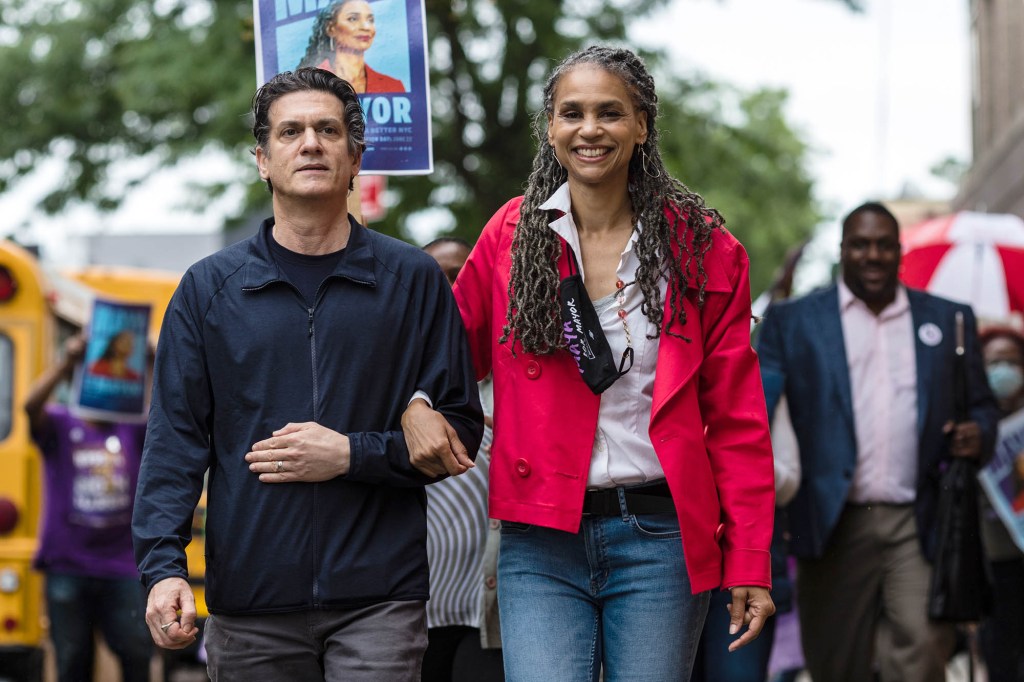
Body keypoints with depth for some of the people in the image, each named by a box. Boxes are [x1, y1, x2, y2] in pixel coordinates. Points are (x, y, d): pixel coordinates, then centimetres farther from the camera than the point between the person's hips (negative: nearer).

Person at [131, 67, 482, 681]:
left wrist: (351, 454, -10)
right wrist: (164, 566, -9)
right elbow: (176, 439, 3)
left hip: (379, 603, -1)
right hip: (249, 604, 1)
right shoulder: (210, 288, 8)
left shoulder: (413, 280, 6)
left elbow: (459, 429, 4)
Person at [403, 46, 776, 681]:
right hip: (542, 539, 1)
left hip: (660, 535, 0)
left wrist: (750, 564, -3)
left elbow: (737, 419, 2)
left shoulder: (701, 247, 2)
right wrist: (416, 404, -8)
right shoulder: (511, 235, 6)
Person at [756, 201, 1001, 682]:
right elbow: (755, 408, 0)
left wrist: (977, 434, -5)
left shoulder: (948, 319, 15)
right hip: (835, 527, -1)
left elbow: (981, 404, 20)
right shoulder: (792, 322, 9)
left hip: (918, 526, 1)